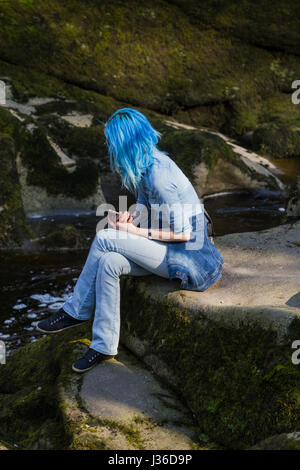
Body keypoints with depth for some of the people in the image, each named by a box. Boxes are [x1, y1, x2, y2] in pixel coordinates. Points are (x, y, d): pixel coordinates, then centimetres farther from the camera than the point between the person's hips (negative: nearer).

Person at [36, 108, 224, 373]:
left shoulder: (159, 175, -23)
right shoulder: (149, 164, 6)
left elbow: (182, 233, -21)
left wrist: (135, 231, -14)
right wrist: (132, 216, -2)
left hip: (187, 257, -9)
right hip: (172, 252, 9)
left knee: (104, 239, -17)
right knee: (109, 263, -10)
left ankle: (76, 312, -1)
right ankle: (104, 347, -1)